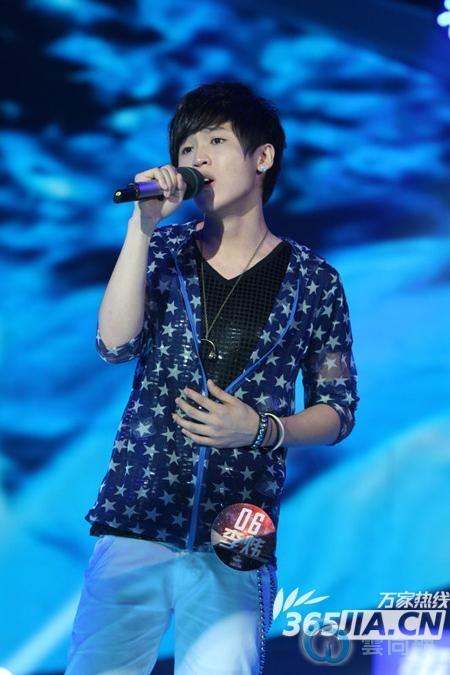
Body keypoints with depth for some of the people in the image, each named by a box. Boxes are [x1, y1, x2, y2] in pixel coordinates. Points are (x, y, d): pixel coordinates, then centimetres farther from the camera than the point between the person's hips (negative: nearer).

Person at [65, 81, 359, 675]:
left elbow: (338, 412, 8)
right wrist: (143, 224, -10)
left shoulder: (315, 280, 3)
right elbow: (115, 344, -7)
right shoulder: (165, 249, 9)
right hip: (136, 522, 2)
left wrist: (262, 429, -11)